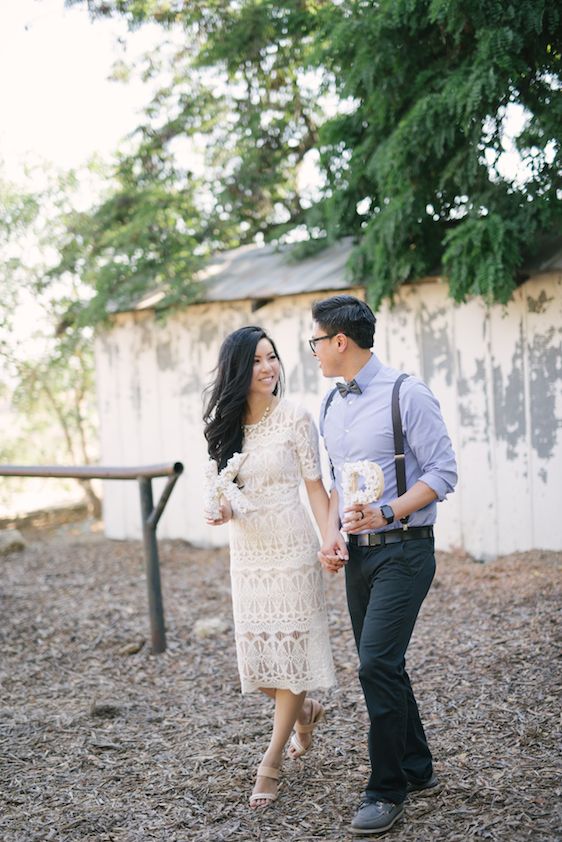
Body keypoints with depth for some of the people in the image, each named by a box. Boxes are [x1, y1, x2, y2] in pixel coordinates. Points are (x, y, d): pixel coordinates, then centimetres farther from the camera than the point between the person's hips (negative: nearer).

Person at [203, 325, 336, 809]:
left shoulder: (294, 418, -8)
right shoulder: (225, 423, 5)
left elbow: (315, 485, -6)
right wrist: (221, 510, -8)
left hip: (291, 547, -4)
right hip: (247, 551, 5)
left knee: (290, 645, -1)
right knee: (257, 652, 7)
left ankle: (271, 762, 9)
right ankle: (305, 712, 37)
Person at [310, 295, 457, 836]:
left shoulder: (406, 395, -12)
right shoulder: (330, 406, 11)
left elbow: (442, 473, -12)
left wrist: (386, 514, -22)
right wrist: (332, 533, 3)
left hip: (402, 550, -8)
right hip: (357, 552, 8)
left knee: (377, 662, -13)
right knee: (379, 666, 13)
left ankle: (387, 789, 0)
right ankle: (417, 770, 29)